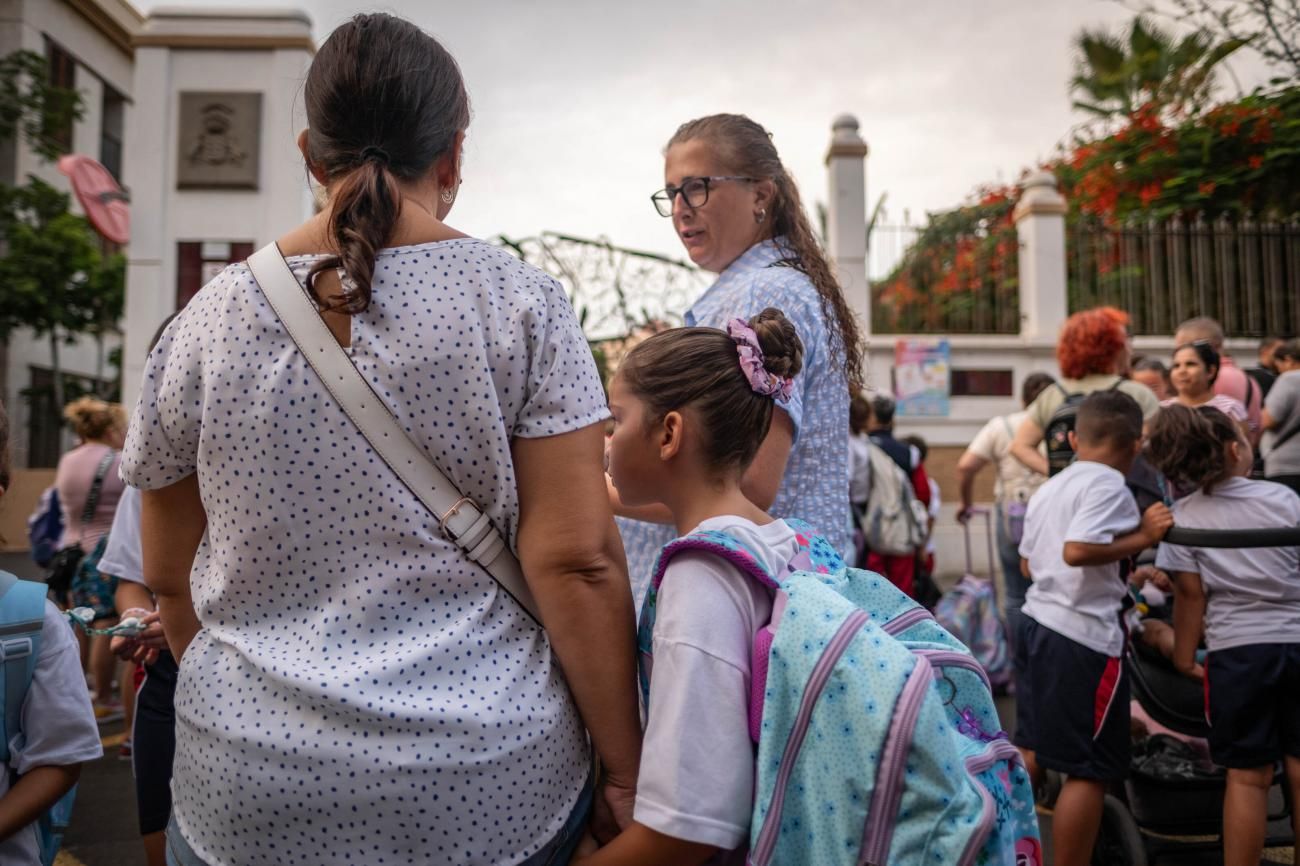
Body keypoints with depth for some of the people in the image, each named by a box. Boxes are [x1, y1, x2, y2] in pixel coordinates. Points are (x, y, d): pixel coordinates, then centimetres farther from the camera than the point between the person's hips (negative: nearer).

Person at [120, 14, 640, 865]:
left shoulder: (204, 323, -2)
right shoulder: (522, 304, -10)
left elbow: (171, 578, 6)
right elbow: (578, 561, -14)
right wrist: (624, 770, -4)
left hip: (248, 795, 2)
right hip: (488, 792, -1)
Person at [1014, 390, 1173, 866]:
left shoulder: (1049, 487, 14)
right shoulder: (1109, 484, -12)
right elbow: (1077, 551, -27)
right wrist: (1142, 538, -15)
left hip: (1036, 624, 9)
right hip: (1083, 638, -9)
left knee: (1032, 749, 20)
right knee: (1089, 769, 2)